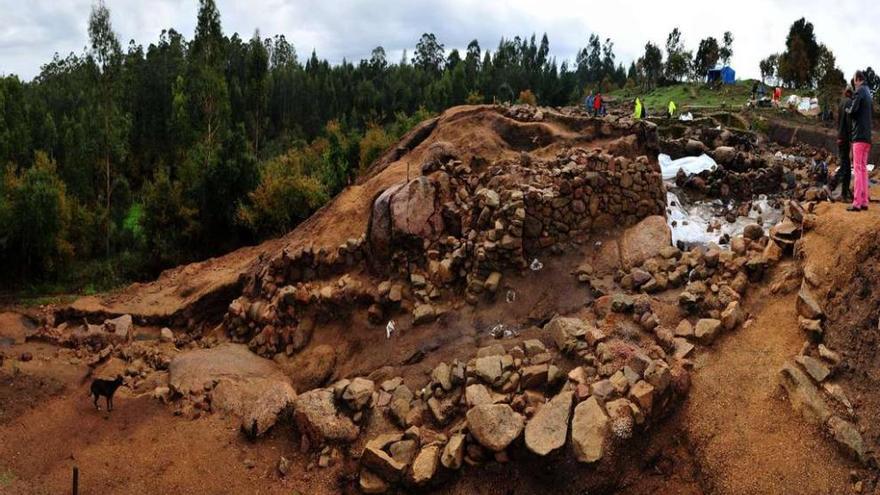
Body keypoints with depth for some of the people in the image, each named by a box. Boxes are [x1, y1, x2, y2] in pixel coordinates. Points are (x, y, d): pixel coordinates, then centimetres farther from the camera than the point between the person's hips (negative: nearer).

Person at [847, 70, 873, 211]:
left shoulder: (859, 91, -8)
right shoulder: (867, 92, 18)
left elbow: (853, 111, -18)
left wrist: (847, 110, 3)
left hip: (859, 135, -8)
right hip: (867, 136, 8)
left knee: (858, 169, -10)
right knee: (863, 168, 11)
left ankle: (857, 203, -13)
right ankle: (864, 201, 12)